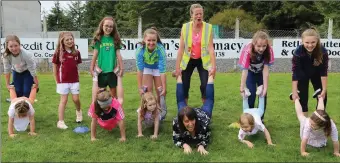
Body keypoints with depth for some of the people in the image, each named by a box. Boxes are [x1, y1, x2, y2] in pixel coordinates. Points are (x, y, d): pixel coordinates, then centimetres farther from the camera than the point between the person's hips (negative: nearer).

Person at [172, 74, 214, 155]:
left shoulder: (203, 121, -49)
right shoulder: (176, 123, -46)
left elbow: (206, 138, -30)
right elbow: (176, 139, -30)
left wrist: (201, 145, -51)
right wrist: (185, 145, -51)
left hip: (203, 112, 0)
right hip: (185, 114, 0)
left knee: (209, 99, 28)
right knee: (180, 100, 30)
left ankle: (210, 76, 47)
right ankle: (179, 76, 47)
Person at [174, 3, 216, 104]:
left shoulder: (208, 27, -12)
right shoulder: (185, 27, -11)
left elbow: (210, 48, -16)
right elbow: (181, 48, -11)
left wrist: (213, 66, -23)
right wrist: (177, 68, -13)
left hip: (203, 60, -1)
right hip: (188, 60, 1)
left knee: (205, 85, -8)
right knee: (184, 86, 3)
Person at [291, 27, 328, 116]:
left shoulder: (323, 51, -32)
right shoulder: (298, 52, -35)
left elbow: (323, 71, -24)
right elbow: (295, 73, -32)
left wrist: (324, 89, -25)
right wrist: (294, 92, -34)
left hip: (316, 74, 2)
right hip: (303, 74, -2)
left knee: (322, 96, 3)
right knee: (302, 97, -4)